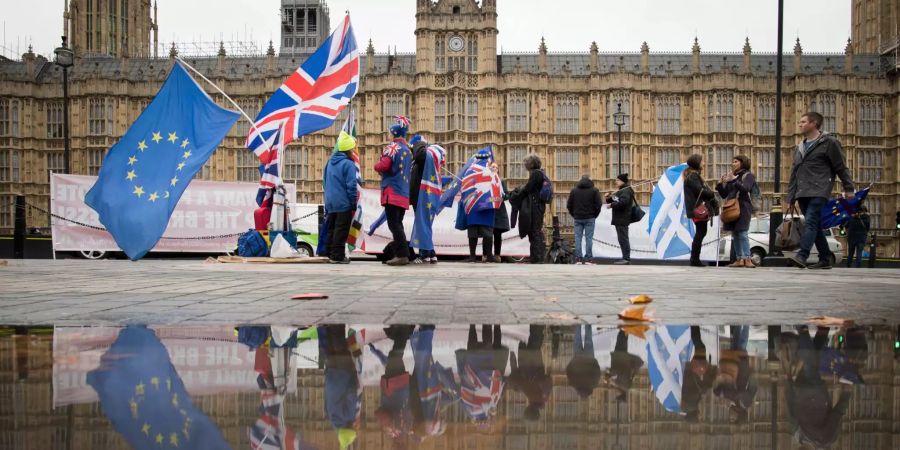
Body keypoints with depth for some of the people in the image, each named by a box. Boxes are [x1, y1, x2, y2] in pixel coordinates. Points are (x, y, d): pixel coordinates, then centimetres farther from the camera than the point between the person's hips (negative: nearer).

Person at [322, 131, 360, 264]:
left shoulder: (330, 162, 10)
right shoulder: (348, 164, -15)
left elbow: (325, 178, 20)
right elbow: (351, 185, -18)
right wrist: (354, 201, -10)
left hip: (330, 202, 8)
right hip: (343, 203, -8)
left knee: (332, 228, 15)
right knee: (341, 229, -4)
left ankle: (331, 254, 20)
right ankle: (338, 256, -5)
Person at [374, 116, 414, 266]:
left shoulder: (393, 147, -10)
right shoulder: (408, 149, 16)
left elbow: (382, 166, -20)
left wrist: (377, 166, 1)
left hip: (392, 192, -8)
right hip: (404, 194, 8)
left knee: (394, 224, -8)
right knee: (398, 224, 14)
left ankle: (402, 255, -12)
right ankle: (401, 254, 15)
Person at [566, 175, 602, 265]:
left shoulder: (574, 190, 6)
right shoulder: (594, 190, -1)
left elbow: (569, 205, 5)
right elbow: (598, 205, -5)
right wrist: (594, 215, 8)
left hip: (578, 218, 2)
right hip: (589, 218, -2)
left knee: (578, 238, 5)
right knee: (589, 238, 0)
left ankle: (578, 258, 1)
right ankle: (588, 258, -3)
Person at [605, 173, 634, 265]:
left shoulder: (626, 191, -11)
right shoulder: (621, 191, 22)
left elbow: (622, 202, -26)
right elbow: (612, 200, 23)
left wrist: (612, 205, -15)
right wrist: (609, 198, 2)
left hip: (622, 219, -10)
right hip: (619, 219, 10)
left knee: (623, 238, -11)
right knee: (622, 238, 11)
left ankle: (626, 258, -10)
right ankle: (625, 258, 16)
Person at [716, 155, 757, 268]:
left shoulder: (748, 175, 2)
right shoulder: (730, 177, 20)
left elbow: (745, 189, -16)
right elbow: (724, 194, 18)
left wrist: (734, 180, -24)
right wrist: (720, 183, 3)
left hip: (743, 208, -7)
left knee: (743, 233, -14)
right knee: (735, 235, 4)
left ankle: (747, 259, -15)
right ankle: (739, 259, 7)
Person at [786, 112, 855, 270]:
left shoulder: (828, 142, 1)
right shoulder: (800, 147, 21)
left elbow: (841, 167, -1)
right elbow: (794, 173, 21)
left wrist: (848, 188, -3)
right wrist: (791, 196, 17)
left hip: (819, 191, -7)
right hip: (802, 193, 7)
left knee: (811, 222, -20)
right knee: (816, 226, 9)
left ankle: (802, 256, -32)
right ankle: (825, 259, 15)